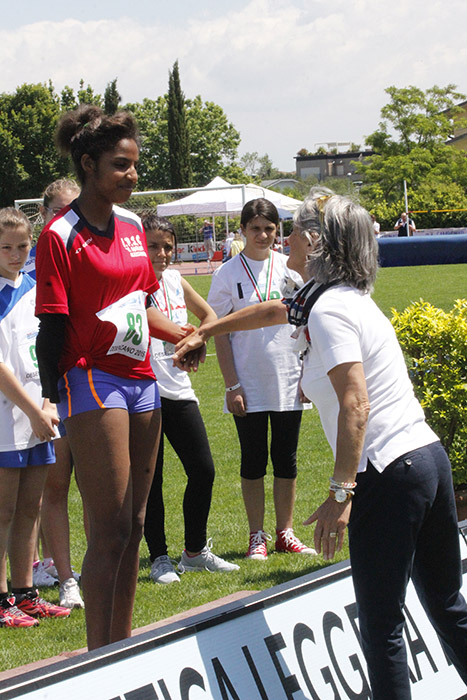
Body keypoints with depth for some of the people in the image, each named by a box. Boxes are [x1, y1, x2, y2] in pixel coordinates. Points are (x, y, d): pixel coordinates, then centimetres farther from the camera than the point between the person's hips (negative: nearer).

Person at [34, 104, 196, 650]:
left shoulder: (131, 226, 13)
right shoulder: (61, 236, -10)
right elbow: (51, 329, -12)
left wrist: (180, 334, 11)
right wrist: (53, 406, -13)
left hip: (141, 382, 8)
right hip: (93, 383, -8)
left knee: (132, 526, 10)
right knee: (110, 531, -8)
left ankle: (122, 644, 17)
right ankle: (99, 658, -3)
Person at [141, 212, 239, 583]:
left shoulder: (176, 280, 9)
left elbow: (209, 315, 23)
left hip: (179, 391, 6)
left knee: (203, 470, 7)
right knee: (150, 479, 1)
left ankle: (195, 551, 22)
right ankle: (159, 557, 12)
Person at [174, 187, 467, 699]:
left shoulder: (329, 310, -12)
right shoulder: (351, 298, 17)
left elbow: (355, 405, -22)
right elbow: (271, 312, 34)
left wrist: (341, 493, -24)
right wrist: (204, 332, 45)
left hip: (388, 475, -10)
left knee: (380, 628, -4)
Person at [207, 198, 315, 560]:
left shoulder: (290, 268, 4)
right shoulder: (228, 273, -3)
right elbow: (220, 333, -3)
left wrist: (307, 374, 3)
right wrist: (232, 386, -8)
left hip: (288, 382, 2)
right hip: (249, 386, -2)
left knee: (286, 459, 8)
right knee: (254, 460, 4)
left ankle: (285, 532, 18)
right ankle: (257, 537, 13)